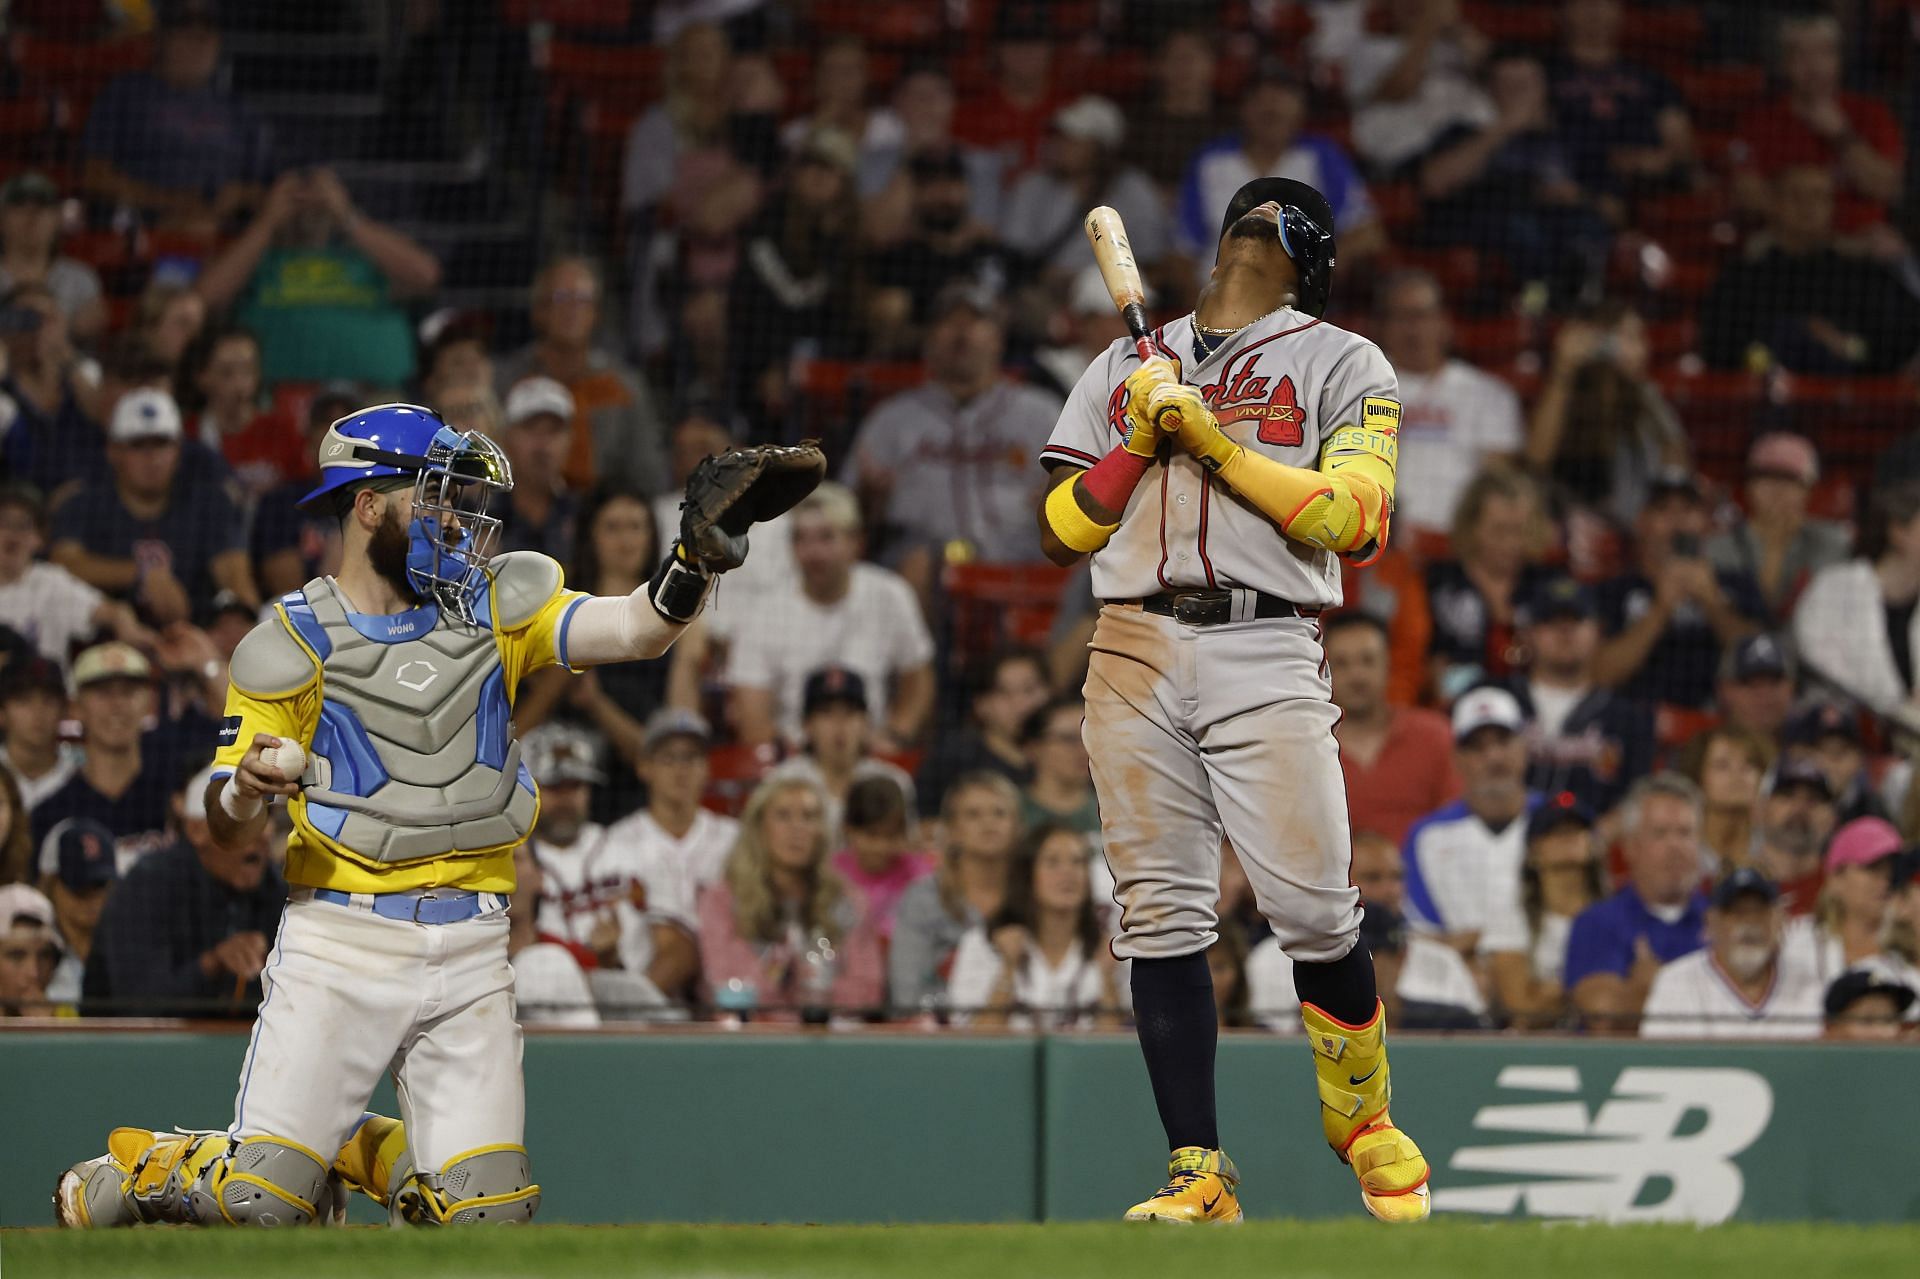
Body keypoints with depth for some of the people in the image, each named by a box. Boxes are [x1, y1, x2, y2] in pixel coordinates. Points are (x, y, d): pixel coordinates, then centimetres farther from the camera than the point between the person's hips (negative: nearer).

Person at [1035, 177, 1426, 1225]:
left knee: (1313, 911, -11)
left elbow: (1356, 520, -4)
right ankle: (1198, 1175, -2)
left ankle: (1363, 1120, 11)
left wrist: (1215, 443, -8)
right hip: (1136, 655, 3)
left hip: (1267, 656, -3)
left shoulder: (1343, 363, 12)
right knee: (1161, 914, -3)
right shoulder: (1126, 368, 22)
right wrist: (1142, 442, 0)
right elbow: (1059, 533, 15)